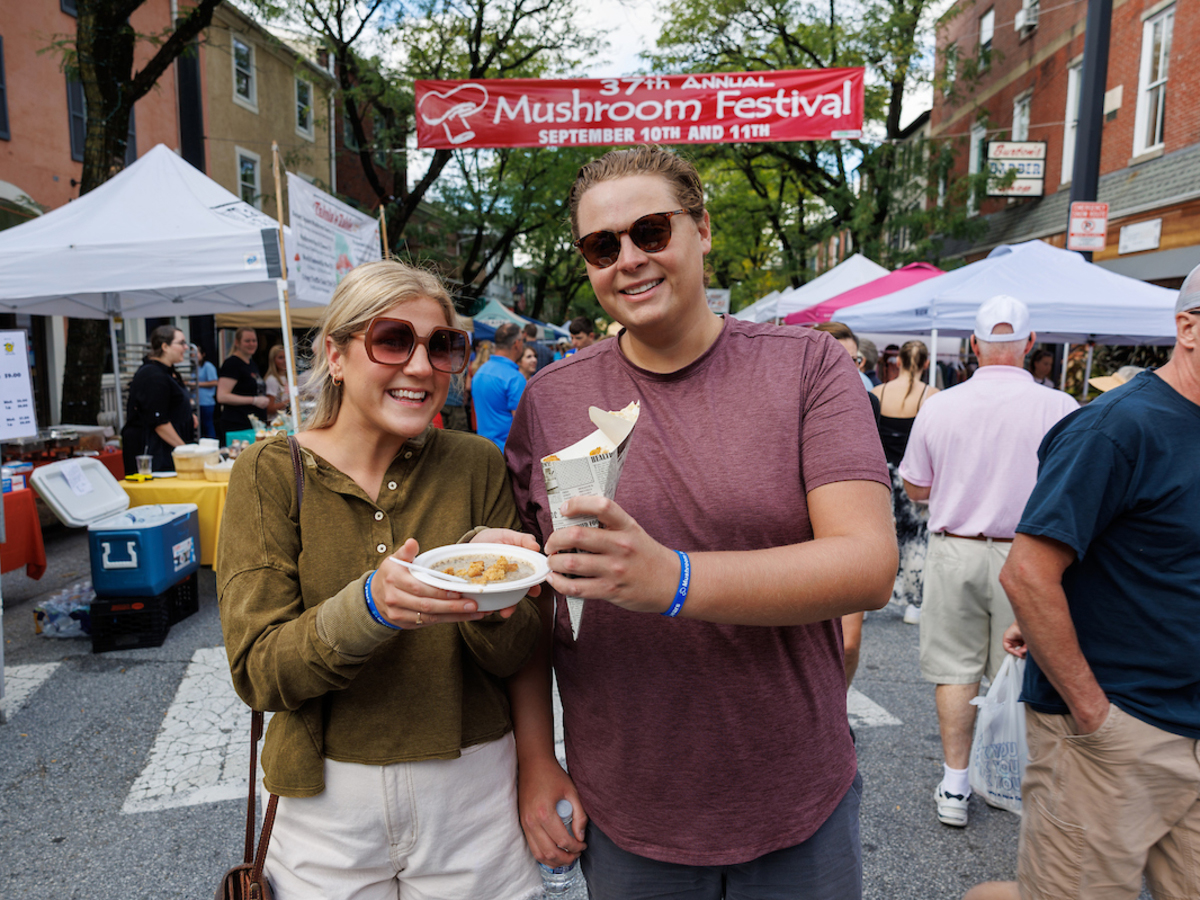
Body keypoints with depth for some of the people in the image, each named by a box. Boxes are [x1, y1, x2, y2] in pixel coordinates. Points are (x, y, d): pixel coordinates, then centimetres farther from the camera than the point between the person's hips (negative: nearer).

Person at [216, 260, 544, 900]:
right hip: (328, 802, -1)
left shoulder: (474, 464, -7)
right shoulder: (271, 473, -10)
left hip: (471, 791, 1)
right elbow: (258, 673, -15)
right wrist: (370, 606, -33)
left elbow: (511, 657, -7)